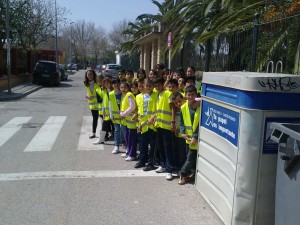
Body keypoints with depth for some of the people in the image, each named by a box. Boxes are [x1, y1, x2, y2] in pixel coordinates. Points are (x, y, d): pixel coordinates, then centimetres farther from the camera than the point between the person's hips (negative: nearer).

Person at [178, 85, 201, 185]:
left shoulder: (200, 107, -14)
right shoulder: (183, 107, 1)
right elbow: (181, 122, 10)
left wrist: (196, 137, -19)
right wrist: (182, 132, -6)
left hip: (196, 138, -5)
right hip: (188, 137, 5)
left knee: (191, 157, -1)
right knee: (192, 157, 15)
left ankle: (183, 174, 13)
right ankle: (193, 173, 30)